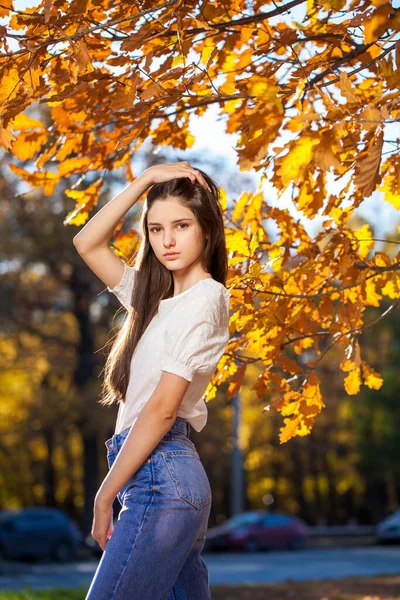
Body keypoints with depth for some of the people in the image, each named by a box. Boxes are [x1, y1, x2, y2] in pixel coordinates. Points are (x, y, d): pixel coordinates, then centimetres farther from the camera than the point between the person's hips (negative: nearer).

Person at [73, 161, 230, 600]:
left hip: (160, 474, -9)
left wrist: (105, 494, -11)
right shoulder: (158, 297, 18)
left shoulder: (203, 298, -8)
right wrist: (146, 180, 13)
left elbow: (162, 408, -14)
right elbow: (87, 243, 22)